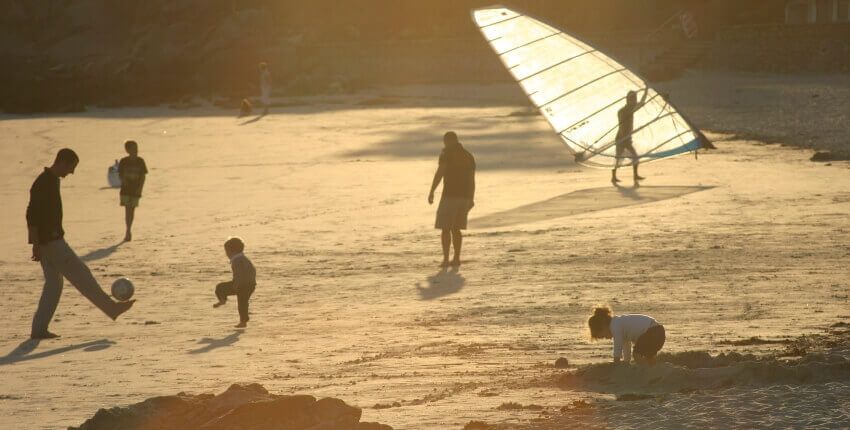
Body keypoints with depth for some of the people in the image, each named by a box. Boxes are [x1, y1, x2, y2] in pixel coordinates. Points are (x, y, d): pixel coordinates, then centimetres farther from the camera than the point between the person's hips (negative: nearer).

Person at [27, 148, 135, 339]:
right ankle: (112, 308, 3)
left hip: (52, 239, 10)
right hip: (50, 242, -10)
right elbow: (32, 215, -22)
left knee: (53, 284, 9)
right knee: (81, 276, -3)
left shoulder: (52, 181, 14)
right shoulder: (43, 184, -17)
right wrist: (36, 244, -23)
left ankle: (39, 329, 7)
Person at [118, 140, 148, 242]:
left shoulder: (140, 161, -1)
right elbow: (120, 174, 4)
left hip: (136, 190, 1)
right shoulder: (124, 161, -2)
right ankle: (128, 231, -6)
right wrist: (123, 181, -17)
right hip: (126, 189, -1)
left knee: (132, 210, 5)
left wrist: (140, 188, -7)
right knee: (127, 210, -7)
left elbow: (143, 176, 2)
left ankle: (128, 231, 16)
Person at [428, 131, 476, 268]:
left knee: (446, 228, -2)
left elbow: (439, 173, -15)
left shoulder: (447, 154, -5)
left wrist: (432, 192, -13)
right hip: (464, 196, 6)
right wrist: (471, 199, 20)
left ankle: (446, 259, -9)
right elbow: (472, 179, 15)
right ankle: (456, 258, 8)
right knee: (456, 229, 13)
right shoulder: (469, 156, 14)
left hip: (450, 195, -6)